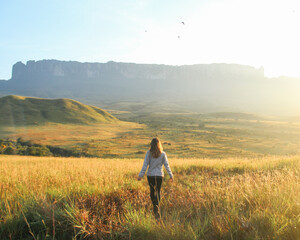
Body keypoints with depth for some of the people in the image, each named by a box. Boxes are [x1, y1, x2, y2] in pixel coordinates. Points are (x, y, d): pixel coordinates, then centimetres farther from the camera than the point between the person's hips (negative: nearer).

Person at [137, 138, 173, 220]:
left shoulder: (148, 153, -7)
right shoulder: (163, 154, -5)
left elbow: (145, 165, -9)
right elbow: (166, 166, -2)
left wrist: (140, 175, -5)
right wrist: (171, 175, 7)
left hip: (150, 175, 0)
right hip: (159, 175, 0)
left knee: (152, 191, 19)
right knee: (158, 192, 13)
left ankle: (155, 206, 10)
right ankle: (156, 208, 6)